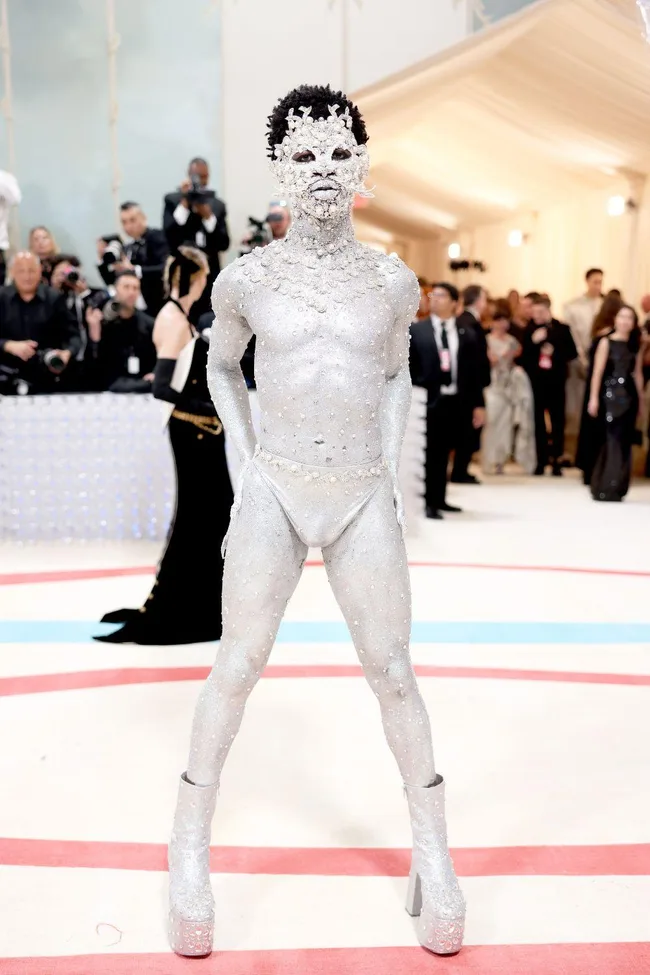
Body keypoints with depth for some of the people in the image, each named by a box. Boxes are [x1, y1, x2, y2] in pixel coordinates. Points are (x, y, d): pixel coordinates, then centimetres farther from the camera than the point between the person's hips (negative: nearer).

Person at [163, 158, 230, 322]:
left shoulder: (218, 204, 10)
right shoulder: (172, 200, 4)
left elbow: (224, 244, 2)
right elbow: (169, 237, -9)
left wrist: (208, 216, -10)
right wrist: (184, 204, -12)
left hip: (209, 275, 2)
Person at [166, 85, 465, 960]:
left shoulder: (393, 282, 2)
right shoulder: (246, 279, -1)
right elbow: (220, 366, 16)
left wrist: (391, 466, 7)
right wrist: (241, 456, 4)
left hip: (365, 502, 1)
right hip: (273, 493, 0)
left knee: (393, 674, 5)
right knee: (236, 668, 2)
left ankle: (434, 855, 23)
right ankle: (190, 850, 20)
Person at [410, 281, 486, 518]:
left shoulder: (467, 334, 9)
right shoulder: (416, 330, 3)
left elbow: (475, 371, 9)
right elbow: (407, 365, 1)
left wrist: (478, 404, 5)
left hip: (455, 401, 3)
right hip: (427, 400, -3)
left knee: (443, 453, 11)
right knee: (429, 452, -2)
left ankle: (439, 499, 22)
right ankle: (429, 502, 5)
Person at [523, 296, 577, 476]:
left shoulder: (562, 328, 3)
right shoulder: (529, 330, 4)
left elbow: (572, 352, 2)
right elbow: (522, 355, -3)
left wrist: (555, 352, -12)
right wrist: (533, 341, -17)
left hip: (556, 381, 0)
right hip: (535, 382, 0)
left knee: (558, 421, 2)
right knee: (538, 422, 2)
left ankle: (556, 461, 9)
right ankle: (541, 461, 8)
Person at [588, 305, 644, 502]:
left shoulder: (636, 346, 12)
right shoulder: (606, 342, 0)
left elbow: (638, 374, 14)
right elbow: (598, 371, -5)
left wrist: (641, 397, 11)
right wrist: (594, 397, -12)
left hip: (630, 396, 4)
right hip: (612, 395, -4)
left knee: (625, 442, 5)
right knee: (614, 440, -7)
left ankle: (617, 488, 14)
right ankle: (606, 489, -2)